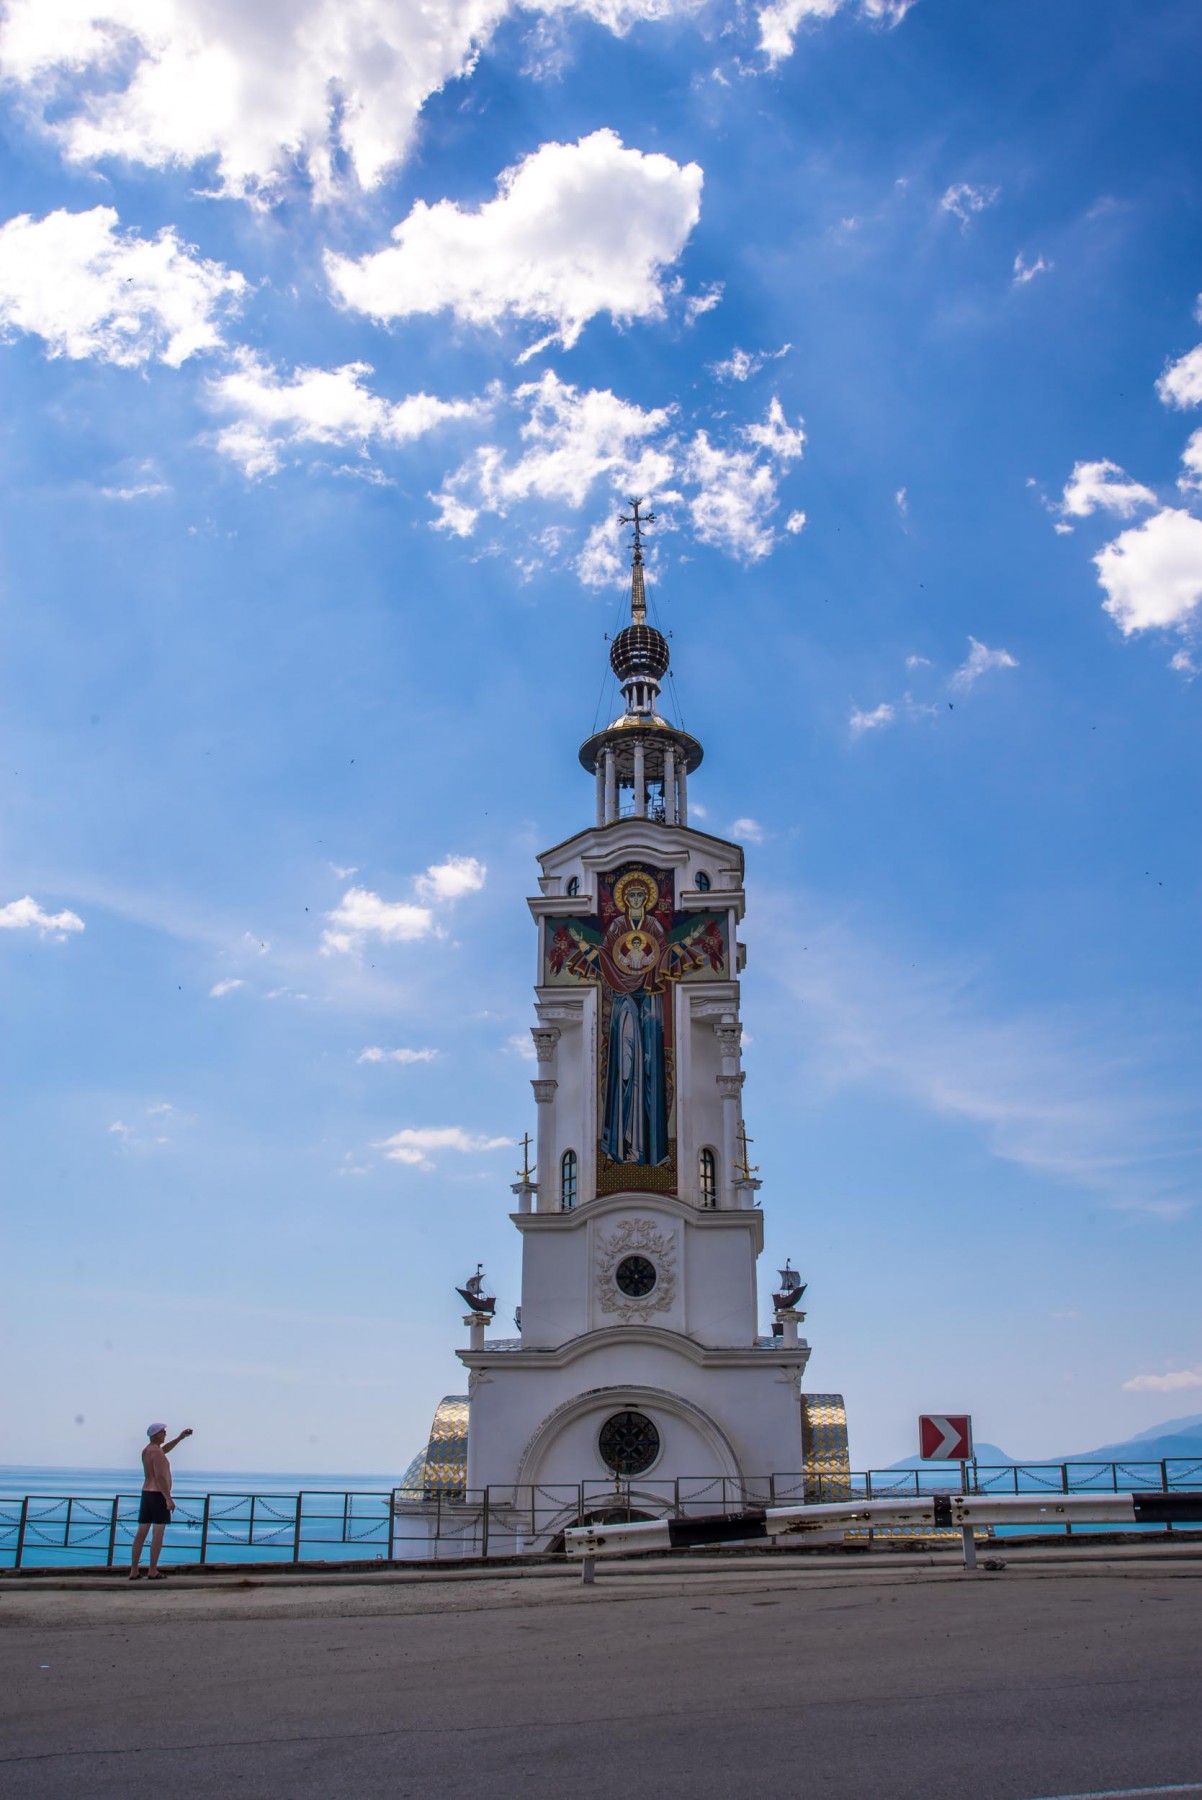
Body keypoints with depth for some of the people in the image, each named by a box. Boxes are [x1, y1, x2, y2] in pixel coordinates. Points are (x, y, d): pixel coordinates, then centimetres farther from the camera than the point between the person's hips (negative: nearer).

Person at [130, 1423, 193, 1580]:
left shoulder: (147, 1450, 13)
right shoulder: (156, 1452, -17)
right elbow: (160, 1477, -23)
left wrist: (180, 1438, 31)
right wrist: (169, 1499, -22)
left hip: (147, 1493, 9)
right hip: (158, 1495, -9)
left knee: (141, 1533, 7)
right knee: (158, 1533, -4)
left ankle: (134, 1571, 7)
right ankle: (153, 1571, -4)